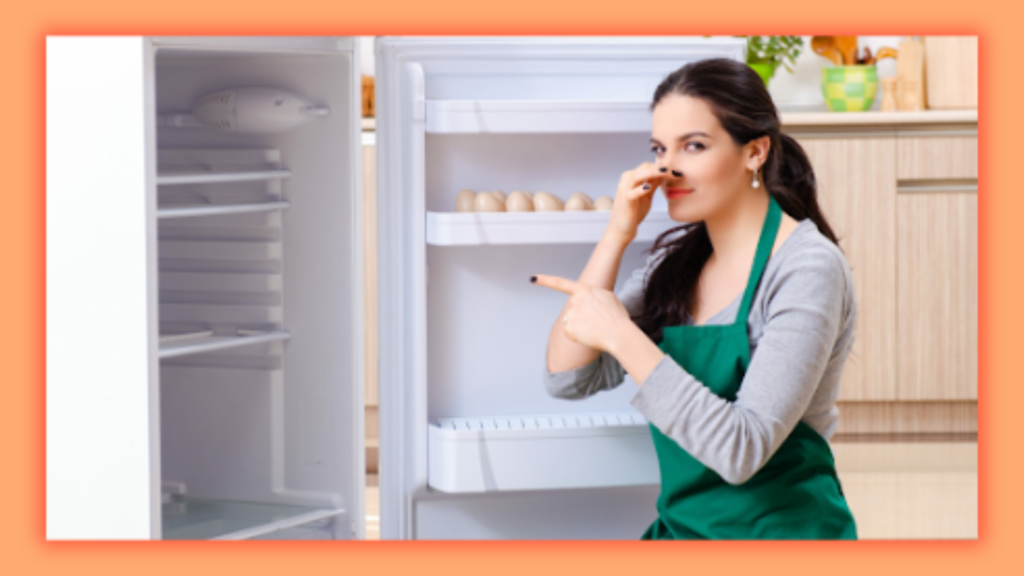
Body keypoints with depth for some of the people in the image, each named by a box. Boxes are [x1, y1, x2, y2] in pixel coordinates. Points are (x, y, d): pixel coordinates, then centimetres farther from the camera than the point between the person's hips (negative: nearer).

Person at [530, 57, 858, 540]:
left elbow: (741, 452, -23)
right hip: (680, 527, 7)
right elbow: (568, 378, 2)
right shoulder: (678, 259, 8)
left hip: (778, 530, -6)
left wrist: (621, 335, -23)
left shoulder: (809, 269, -14)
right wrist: (617, 234, -5)